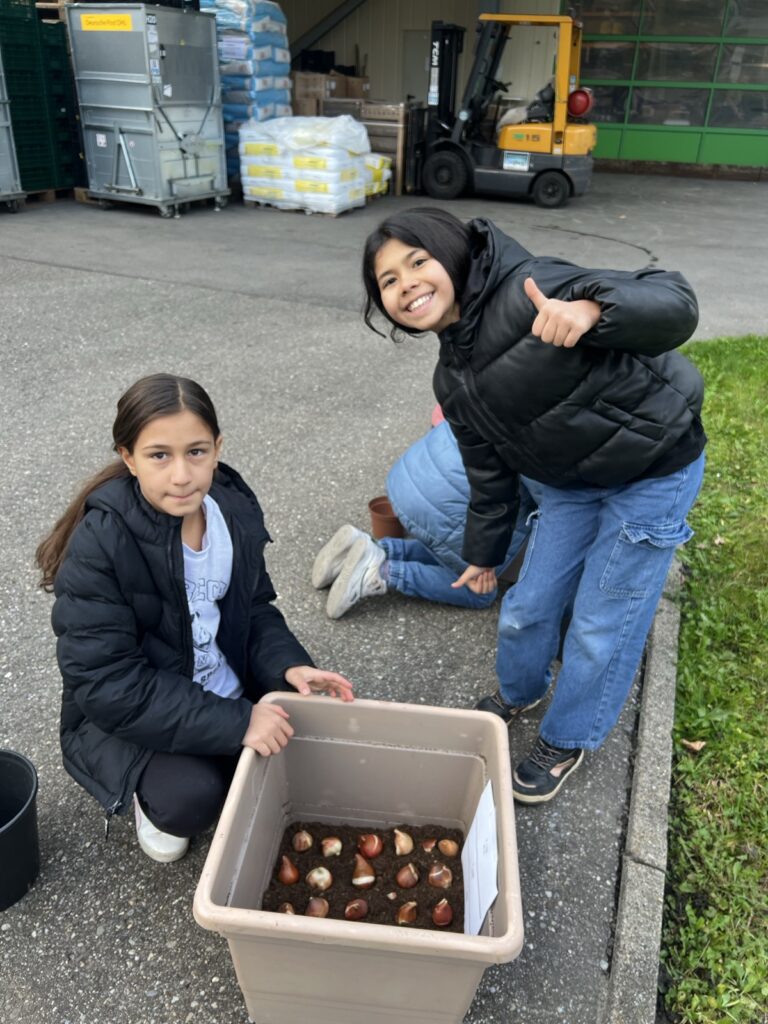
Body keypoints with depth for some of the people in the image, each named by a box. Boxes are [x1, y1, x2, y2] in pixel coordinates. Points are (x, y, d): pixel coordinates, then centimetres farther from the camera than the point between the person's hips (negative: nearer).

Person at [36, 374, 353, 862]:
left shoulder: (235, 508, -9)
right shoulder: (99, 545, -26)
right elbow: (107, 685, -27)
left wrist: (287, 664, -17)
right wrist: (234, 724, -31)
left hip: (230, 696, 5)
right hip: (128, 717, -5)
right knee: (192, 796, -29)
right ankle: (151, 799, 7)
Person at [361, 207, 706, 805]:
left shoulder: (529, 291, -27)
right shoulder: (453, 380, -2)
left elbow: (673, 303, -30)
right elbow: (489, 471, 10)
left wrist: (590, 309, -49)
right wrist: (483, 552, 19)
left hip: (653, 471, -6)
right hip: (567, 483, 7)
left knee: (602, 625, 4)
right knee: (527, 608, 14)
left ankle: (567, 740, 31)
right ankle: (518, 693, 48)